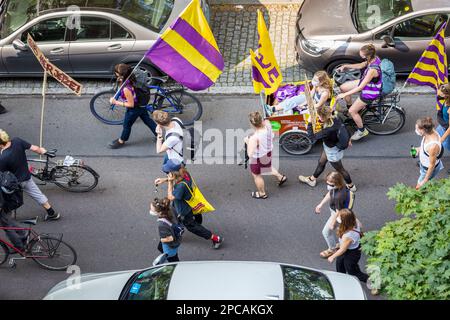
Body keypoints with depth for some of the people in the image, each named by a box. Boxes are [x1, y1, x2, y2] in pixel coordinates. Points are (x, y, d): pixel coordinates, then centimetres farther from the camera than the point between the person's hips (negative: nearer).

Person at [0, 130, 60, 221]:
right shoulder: (17, 141, -21)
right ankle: (52, 214, 32)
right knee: (38, 196, 22)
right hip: (26, 177, 5)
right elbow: (34, 148, -11)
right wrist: (41, 151, 11)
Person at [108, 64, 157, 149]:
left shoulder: (126, 89, -38)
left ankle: (121, 141, 39)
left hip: (134, 109, -8)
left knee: (127, 125, 17)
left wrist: (116, 102, -24)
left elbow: (130, 104, -28)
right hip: (141, 106, 8)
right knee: (148, 120, 25)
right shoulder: (131, 80, -14)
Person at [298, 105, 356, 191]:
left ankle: (351, 186, 42)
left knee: (340, 169, 18)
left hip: (333, 152, -8)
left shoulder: (327, 131, -43)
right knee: (321, 163, 29)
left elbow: (312, 137, -30)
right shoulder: (336, 119, -21)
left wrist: (309, 123, -24)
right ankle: (312, 179, 53)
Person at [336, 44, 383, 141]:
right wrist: (345, 66, -3)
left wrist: (344, 95, -27)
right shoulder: (373, 58, -15)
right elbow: (361, 65, 6)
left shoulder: (373, 70, -40)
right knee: (343, 87, 13)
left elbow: (361, 87, -34)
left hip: (371, 92, -9)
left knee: (352, 111, 1)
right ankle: (349, 107, 35)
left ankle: (362, 131, 22)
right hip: (366, 82, 9)